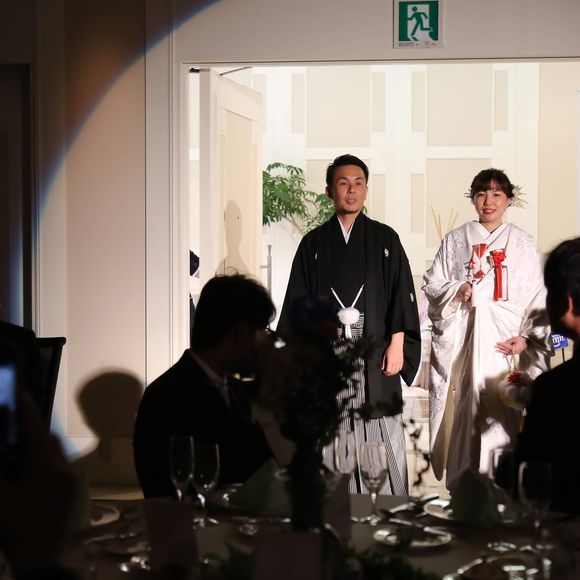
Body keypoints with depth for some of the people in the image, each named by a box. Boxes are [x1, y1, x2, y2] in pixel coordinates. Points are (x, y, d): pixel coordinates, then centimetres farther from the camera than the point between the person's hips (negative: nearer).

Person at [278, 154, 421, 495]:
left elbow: (401, 293, 4)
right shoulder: (314, 243, 9)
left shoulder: (385, 238, 8)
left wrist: (397, 345, -5)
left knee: (379, 436, -1)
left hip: (374, 352, -1)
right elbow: (297, 300, 8)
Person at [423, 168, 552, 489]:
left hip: (505, 340, 0)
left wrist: (527, 338, -6)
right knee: (464, 410, -4)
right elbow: (432, 283, 10)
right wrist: (457, 290, -10)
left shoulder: (523, 243, 8)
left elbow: (537, 297, 6)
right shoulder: (456, 240, 10)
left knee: (502, 412, -7)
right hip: (463, 339, 1)